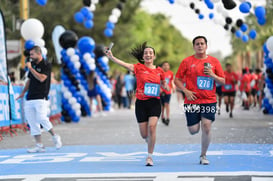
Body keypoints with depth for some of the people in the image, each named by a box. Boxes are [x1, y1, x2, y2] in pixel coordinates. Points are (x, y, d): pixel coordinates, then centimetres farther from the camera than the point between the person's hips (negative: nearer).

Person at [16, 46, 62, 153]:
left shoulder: (46, 65, -5)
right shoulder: (32, 64, 16)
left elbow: (41, 78, -18)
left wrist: (30, 68, -14)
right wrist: (23, 92, 19)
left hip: (41, 98, -7)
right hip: (30, 98, 7)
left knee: (41, 118, -19)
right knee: (32, 121, 1)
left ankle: (55, 136, 3)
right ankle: (39, 146, 4)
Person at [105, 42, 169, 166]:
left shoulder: (159, 71, 7)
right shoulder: (139, 68, 0)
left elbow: (164, 85, 22)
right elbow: (124, 64, -17)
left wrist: (165, 87, -3)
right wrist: (111, 57, -32)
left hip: (154, 102, 0)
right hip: (141, 102, 0)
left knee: (152, 127, -19)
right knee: (144, 134, 3)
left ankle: (149, 156, -8)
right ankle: (151, 145, 39)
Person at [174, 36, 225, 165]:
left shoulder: (214, 61, 6)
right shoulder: (187, 61, 3)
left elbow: (222, 81, 7)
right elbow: (177, 79, 6)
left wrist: (212, 75, -12)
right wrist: (186, 91, -10)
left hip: (209, 101, 0)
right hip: (192, 100, 0)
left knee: (206, 128, -9)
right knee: (193, 131, -1)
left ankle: (203, 156, 9)